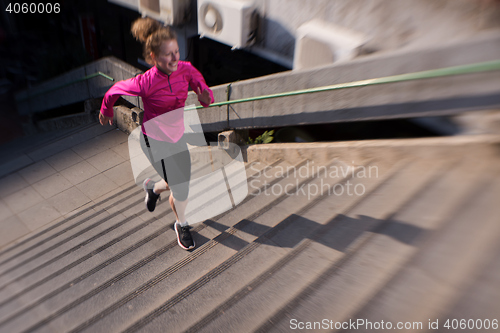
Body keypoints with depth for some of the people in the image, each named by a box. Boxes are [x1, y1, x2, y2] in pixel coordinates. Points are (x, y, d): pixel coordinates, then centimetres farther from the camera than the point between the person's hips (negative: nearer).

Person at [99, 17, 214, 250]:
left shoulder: (186, 70, -13)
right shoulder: (146, 82, -26)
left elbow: (205, 92, -3)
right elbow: (115, 90, -9)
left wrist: (206, 97, -28)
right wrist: (106, 111, 10)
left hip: (178, 135, 6)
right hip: (155, 140, -5)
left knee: (182, 182, 18)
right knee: (181, 191, -1)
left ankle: (153, 187, 51)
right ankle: (181, 225, 31)